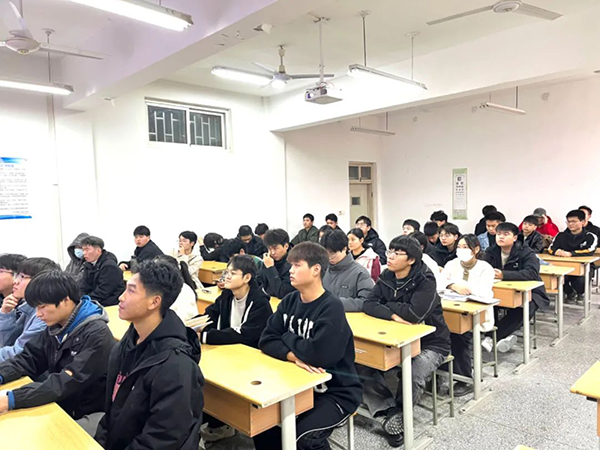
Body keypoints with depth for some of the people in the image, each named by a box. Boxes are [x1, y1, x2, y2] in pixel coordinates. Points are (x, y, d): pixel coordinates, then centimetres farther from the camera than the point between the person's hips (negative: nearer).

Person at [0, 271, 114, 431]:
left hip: (91, 414, -7)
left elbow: (68, 382, -30)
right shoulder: (55, 327, 2)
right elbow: (28, 359, 4)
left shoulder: (96, 334, -24)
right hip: (60, 406, 7)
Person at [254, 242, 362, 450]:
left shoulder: (331, 307, -21)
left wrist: (287, 337, -13)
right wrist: (294, 356, -22)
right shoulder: (290, 301, 0)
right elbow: (266, 341, -4)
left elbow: (319, 354, -31)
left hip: (336, 391, -6)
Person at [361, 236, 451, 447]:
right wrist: (393, 315, -28)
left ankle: (398, 415, -3)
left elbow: (414, 314, -32)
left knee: (413, 376, -33)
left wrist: (387, 304, -16)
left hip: (429, 342, -5)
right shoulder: (386, 277, -1)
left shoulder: (425, 280, -19)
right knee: (362, 365, -14)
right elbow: (369, 304, -11)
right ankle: (389, 416, -6)